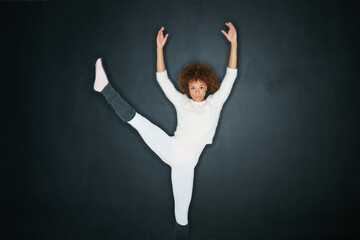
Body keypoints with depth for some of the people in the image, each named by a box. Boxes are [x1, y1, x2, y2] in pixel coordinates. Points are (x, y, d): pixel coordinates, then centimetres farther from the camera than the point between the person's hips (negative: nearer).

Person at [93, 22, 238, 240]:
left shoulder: (215, 102, 7)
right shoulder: (182, 102, 10)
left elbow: (231, 75, 0)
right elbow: (162, 79, 8)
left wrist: (234, 43, -8)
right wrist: (160, 47, 2)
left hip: (186, 162, -1)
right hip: (171, 148, 1)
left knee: (182, 213, 1)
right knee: (135, 118, -15)